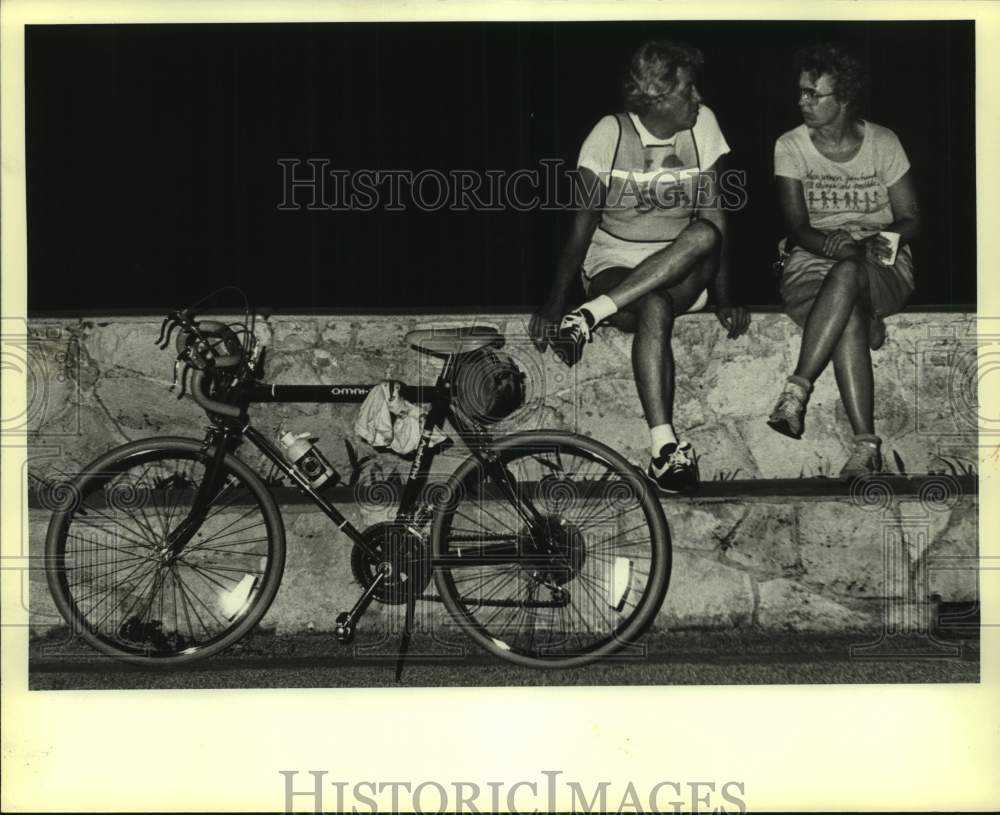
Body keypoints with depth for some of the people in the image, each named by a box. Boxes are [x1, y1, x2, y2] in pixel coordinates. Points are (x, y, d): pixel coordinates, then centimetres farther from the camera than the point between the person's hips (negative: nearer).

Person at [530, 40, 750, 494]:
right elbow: (583, 223, -7)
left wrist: (724, 299, -7)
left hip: (683, 271, 2)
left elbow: (713, 221, -3)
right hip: (615, 264, -2)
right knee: (654, 309, -37)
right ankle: (664, 447, -37)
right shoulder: (610, 134, -8)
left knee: (703, 236, -33)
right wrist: (555, 300, -13)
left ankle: (589, 318, -31)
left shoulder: (702, 125, -3)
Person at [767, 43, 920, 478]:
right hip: (814, 261, 0)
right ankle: (865, 443, -42)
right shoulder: (790, 146, 4)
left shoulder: (883, 143, 4)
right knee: (849, 318, -36)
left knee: (848, 274, -39)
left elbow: (910, 219, 6)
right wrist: (827, 242, -24)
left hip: (883, 267, 0)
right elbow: (796, 226, -2)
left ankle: (796, 391, -41)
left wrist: (880, 239, -16)